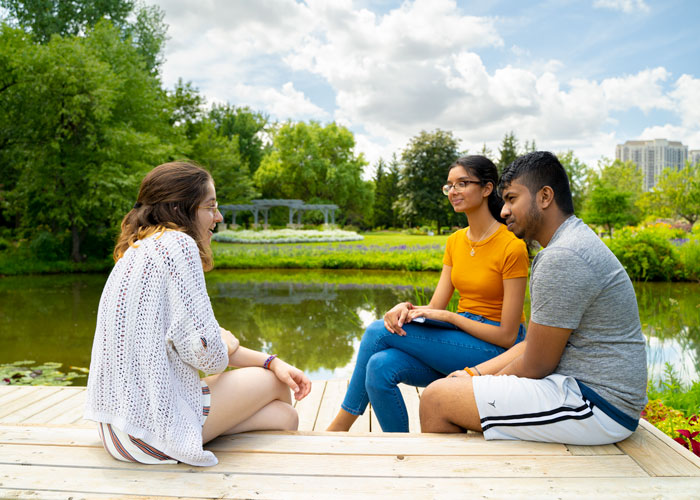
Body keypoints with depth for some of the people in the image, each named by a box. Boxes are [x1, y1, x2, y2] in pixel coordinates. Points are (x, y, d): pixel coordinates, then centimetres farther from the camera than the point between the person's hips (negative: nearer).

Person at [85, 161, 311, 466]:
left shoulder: (136, 252, 16)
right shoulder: (178, 243, -14)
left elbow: (195, 338, 16)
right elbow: (203, 347, -21)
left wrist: (273, 363, 10)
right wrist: (227, 347, 5)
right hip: (156, 427, -9)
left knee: (283, 415, 14)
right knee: (276, 384, 10)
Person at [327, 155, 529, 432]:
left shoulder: (512, 246, -13)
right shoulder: (455, 241, 10)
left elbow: (507, 336, -14)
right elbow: (436, 307, 4)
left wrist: (448, 316, -18)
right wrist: (408, 309, -17)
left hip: (494, 350, -6)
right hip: (460, 338, 6)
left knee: (378, 331, -19)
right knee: (380, 366, -24)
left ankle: (338, 427, -3)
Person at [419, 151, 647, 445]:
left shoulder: (562, 258, -21)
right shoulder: (574, 243, 14)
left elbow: (536, 366, -17)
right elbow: (536, 344, 15)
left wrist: (483, 384, 0)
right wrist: (473, 373, 8)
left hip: (596, 408, -11)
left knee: (436, 398, -12)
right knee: (458, 385, 17)